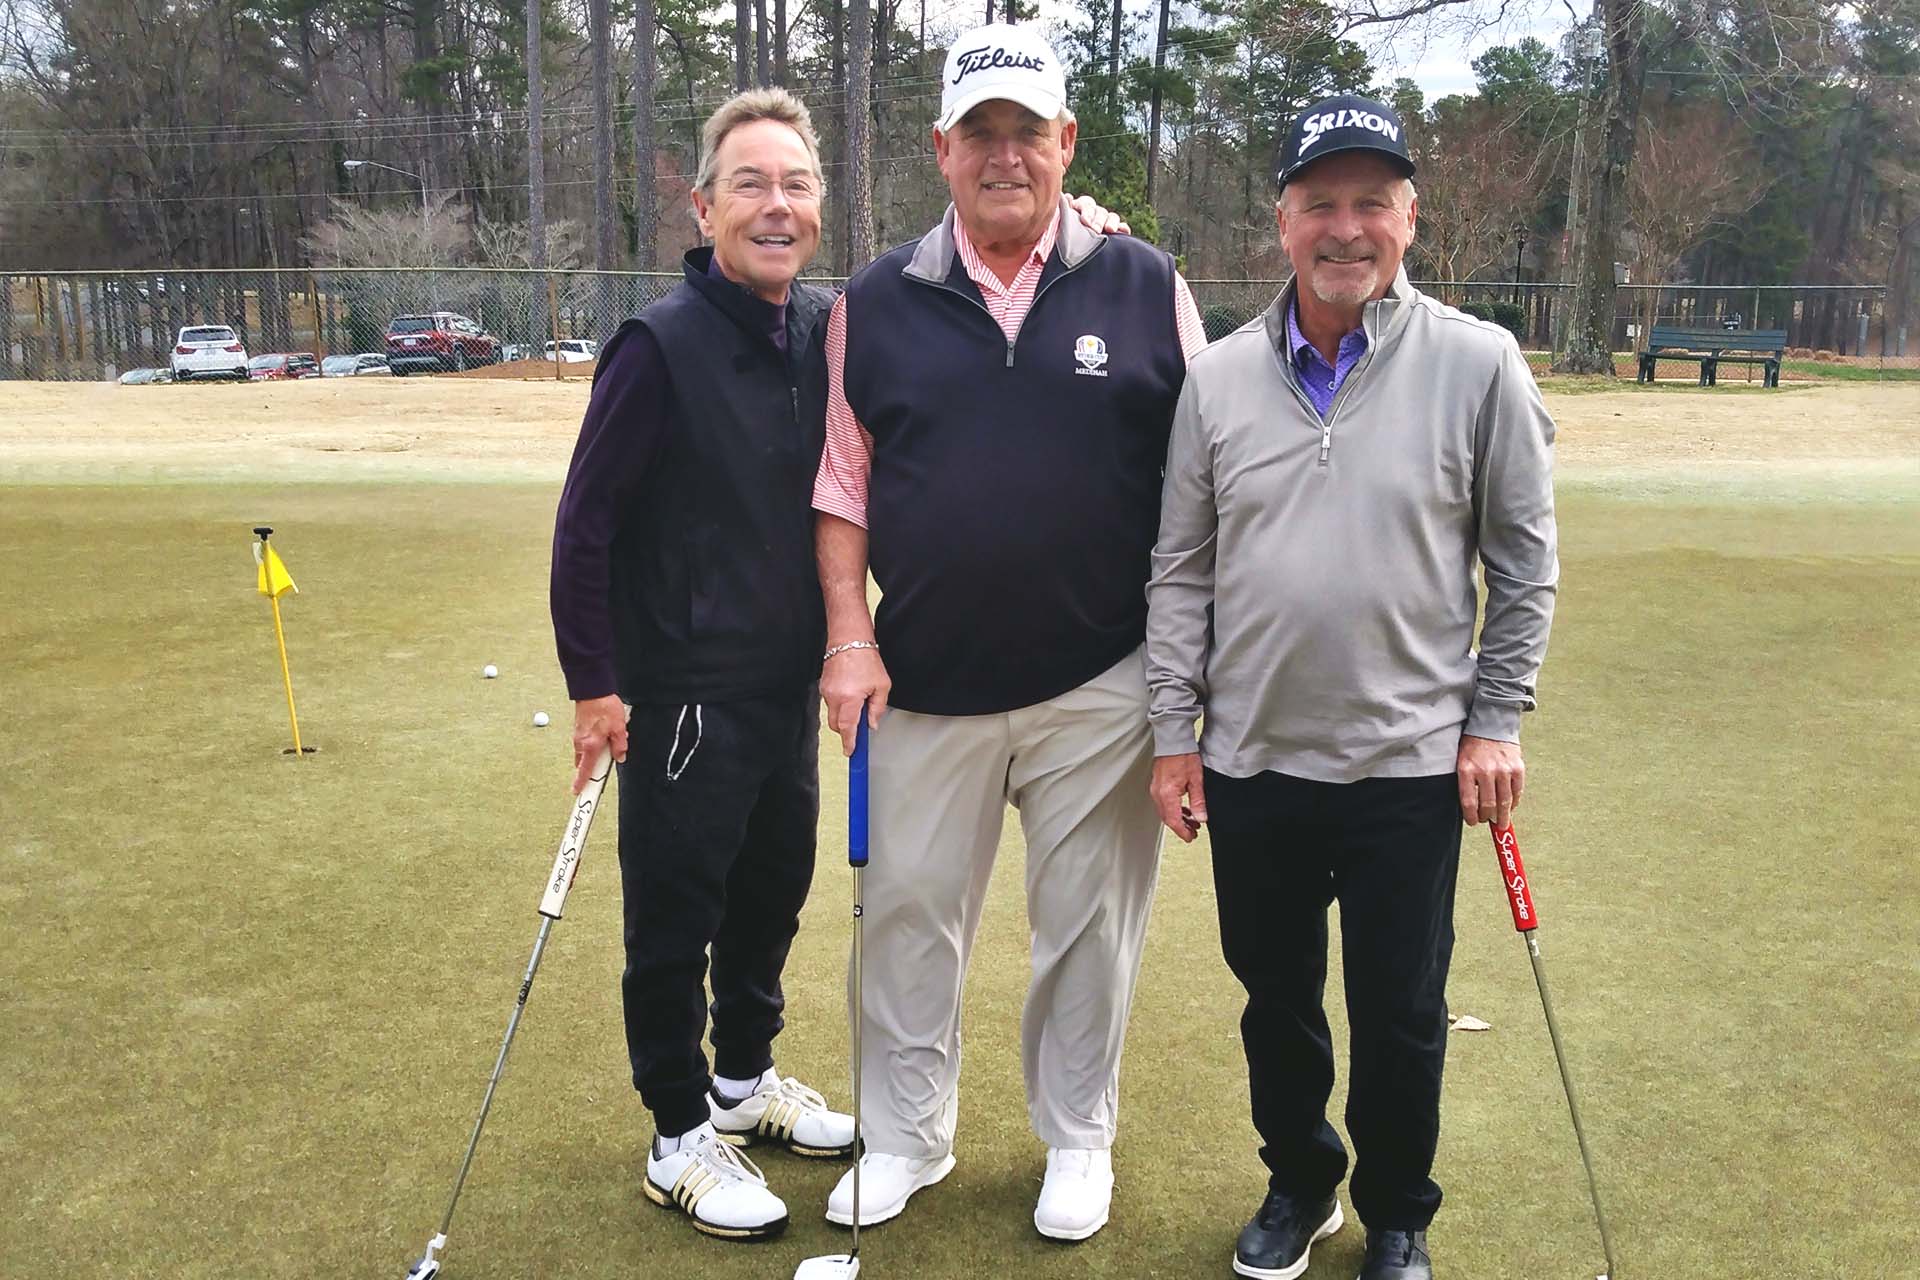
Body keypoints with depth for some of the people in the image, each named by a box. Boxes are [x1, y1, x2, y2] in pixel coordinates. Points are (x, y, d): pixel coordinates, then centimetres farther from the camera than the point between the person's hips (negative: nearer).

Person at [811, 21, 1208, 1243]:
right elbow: (842, 483, 8)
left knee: (1088, 922, 11)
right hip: (926, 684, 2)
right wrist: (849, 634, -2)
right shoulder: (876, 303, 4)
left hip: (1103, 686, -1)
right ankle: (906, 1138, 31)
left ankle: (1079, 1140, 32)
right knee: (911, 913, 11)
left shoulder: (1146, 288, 1)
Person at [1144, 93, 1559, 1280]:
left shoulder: (1478, 363, -5)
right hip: (1251, 762, 3)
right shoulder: (1221, 375, 2)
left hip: (1411, 765, -2)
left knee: (1400, 1017, 10)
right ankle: (1300, 1183, 40)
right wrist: (1176, 730, 3)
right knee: (1276, 1000, 17)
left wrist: (1497, 722, -3)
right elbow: (1183, 569, 5)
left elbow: (1524, 561, 0)